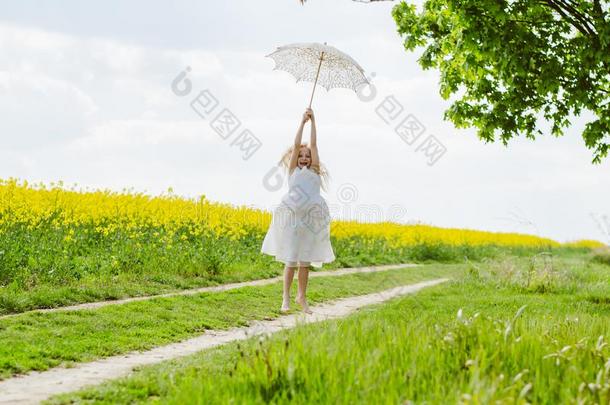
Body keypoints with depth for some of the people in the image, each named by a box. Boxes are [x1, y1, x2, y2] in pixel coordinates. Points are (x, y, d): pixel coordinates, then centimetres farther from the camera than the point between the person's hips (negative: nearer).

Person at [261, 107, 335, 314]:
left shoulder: (314, 171, 16)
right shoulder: (293, 170, 11)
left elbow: (313, 144, 10)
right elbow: (296, 145, 4)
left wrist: (313, 122, 7)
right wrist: (303, 122, 3)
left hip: (311, 219, 2)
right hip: (293, 218, -2)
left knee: (305, 261, 6)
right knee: (291, 260, -2)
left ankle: (301, 297, 16)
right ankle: (286, 296, 9)